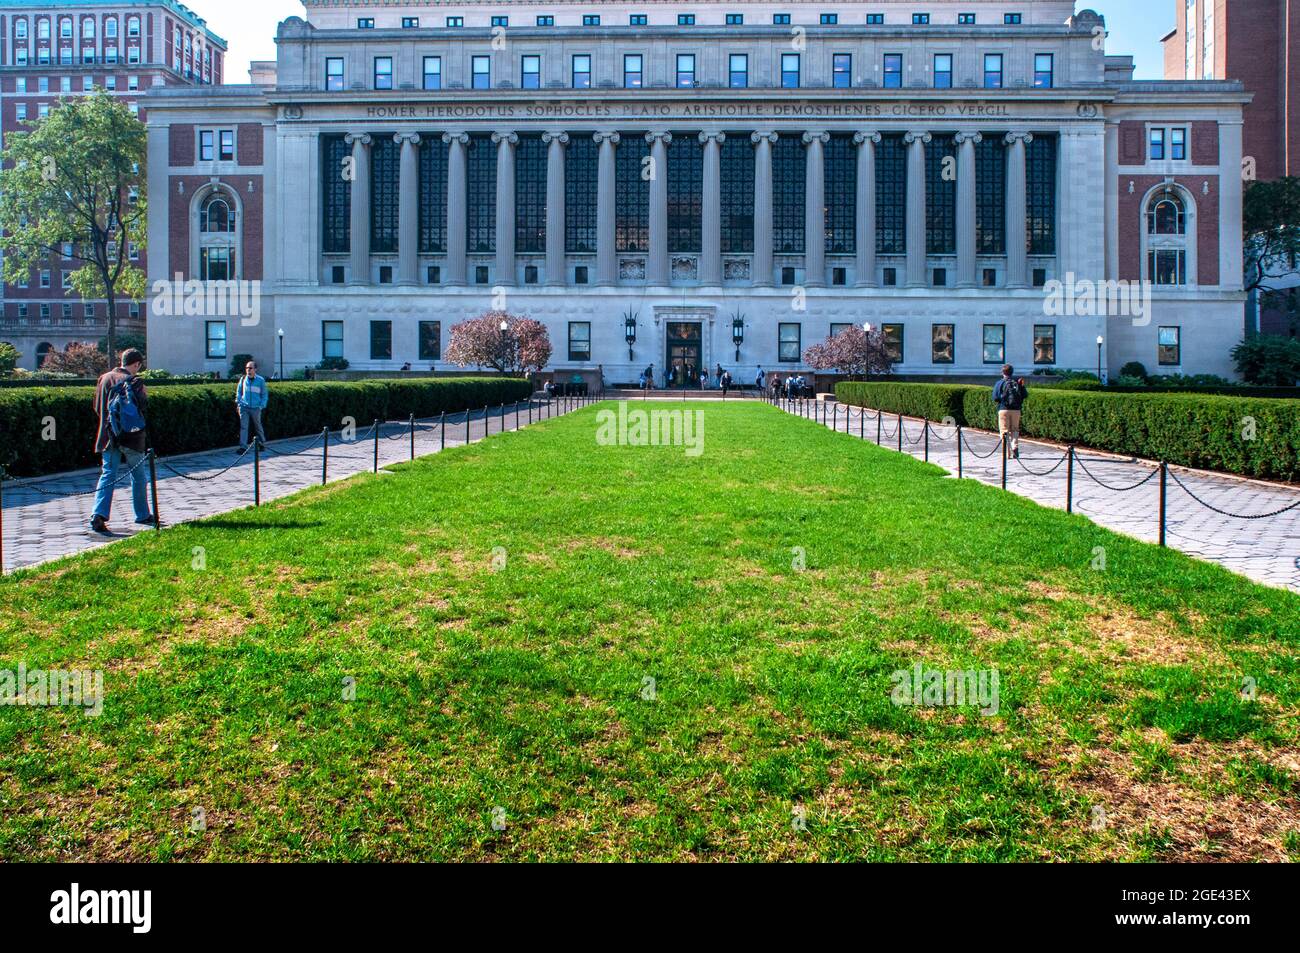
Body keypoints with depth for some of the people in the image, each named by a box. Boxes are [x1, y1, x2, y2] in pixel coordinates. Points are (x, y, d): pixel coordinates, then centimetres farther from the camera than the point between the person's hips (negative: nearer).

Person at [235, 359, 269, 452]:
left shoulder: (260, 380, -2)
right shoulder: (243, 379, 4)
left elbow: (265, 394, 4)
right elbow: (238, 392, 14)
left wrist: (261, 406, -4)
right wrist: (238, 403, 5)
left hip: (255, 408, -1)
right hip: (244, 407, 1)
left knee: (258, 426, 13)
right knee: (243, 427, -5)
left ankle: (262, 442, 31)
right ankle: (243, 446, -6)